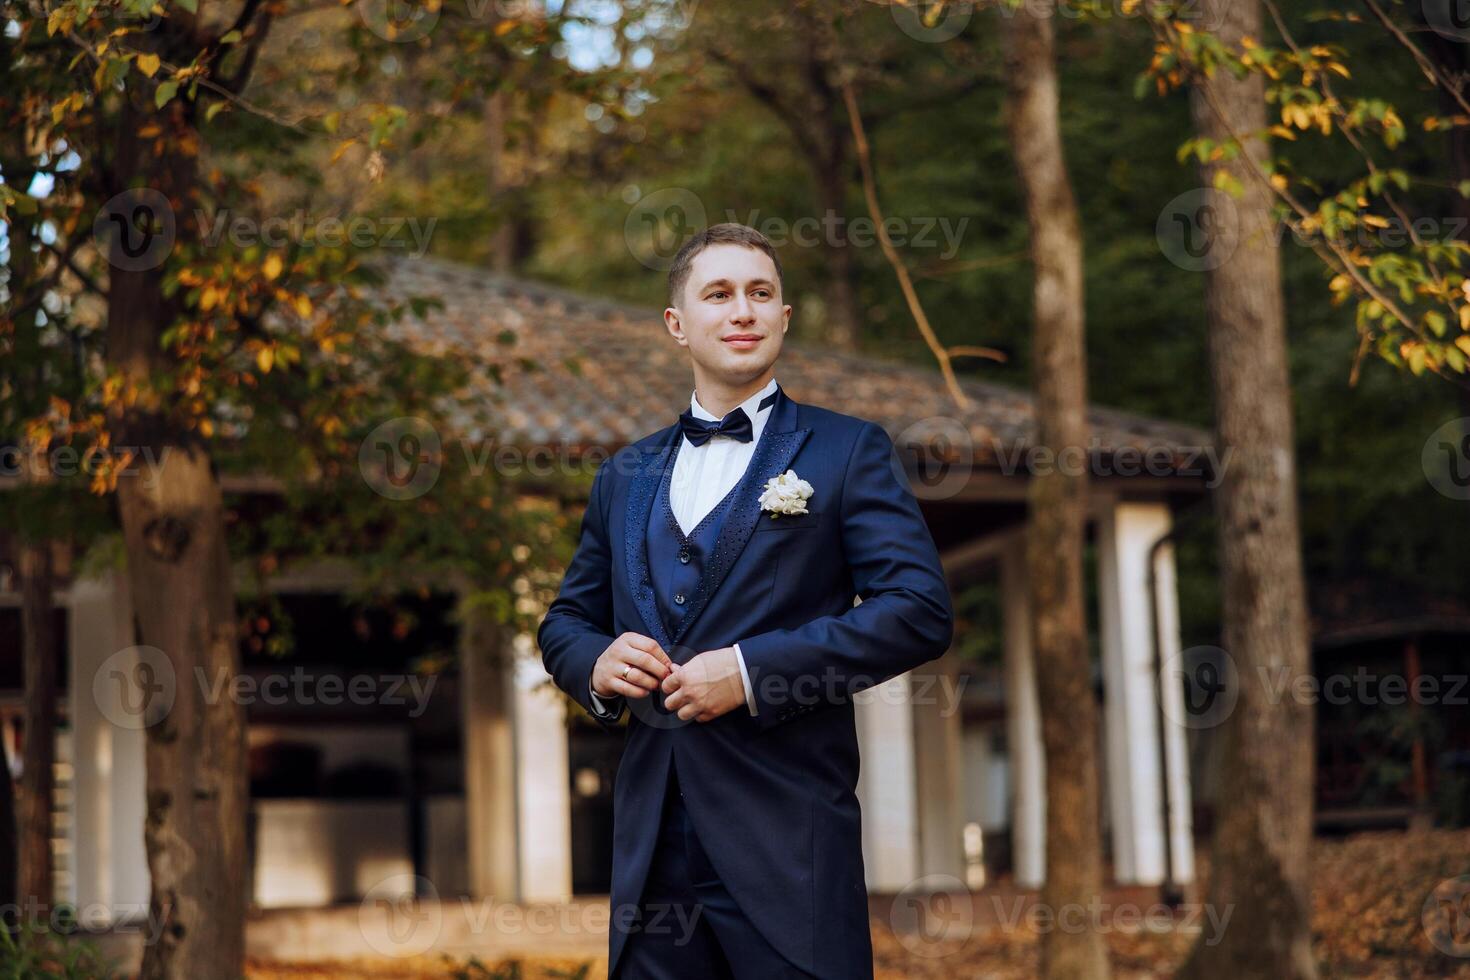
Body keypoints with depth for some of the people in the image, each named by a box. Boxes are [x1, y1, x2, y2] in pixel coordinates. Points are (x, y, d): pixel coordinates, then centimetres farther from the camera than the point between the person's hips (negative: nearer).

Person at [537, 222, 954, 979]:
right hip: (651, 841, 4)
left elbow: (921, 610, -8)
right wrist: (595, 663, -3)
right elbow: (566, 620, 22)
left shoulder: (847, 452, 3)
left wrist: (752, 670, -15)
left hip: (788, 839, -4)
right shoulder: (626, 475, 17)